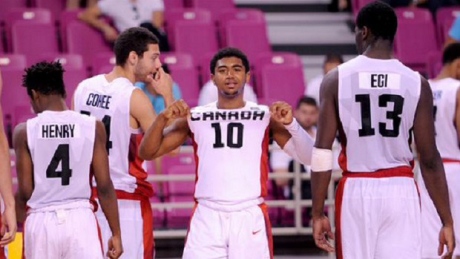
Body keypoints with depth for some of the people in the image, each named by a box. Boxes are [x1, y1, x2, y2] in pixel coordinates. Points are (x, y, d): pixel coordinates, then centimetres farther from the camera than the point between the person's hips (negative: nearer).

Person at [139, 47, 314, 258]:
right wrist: (163, 119, -11)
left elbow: (308, 157, -3)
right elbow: (148, 153, 7)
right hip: (207, 218, 1)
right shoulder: (195, 118, 9)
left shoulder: (265, 117, 5)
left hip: (250, 218, -1)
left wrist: (291, 123, -21)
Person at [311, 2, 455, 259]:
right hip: (400, 192, 0)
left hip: (356, 192, 0)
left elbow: (322, 152, -4)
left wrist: (319, 213, 1)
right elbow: (430, 159, -2)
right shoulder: (417, 83, -1)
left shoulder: (337, 79, -1)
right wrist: (447, 221, 3)